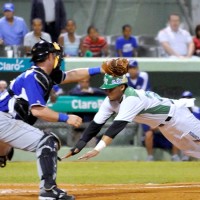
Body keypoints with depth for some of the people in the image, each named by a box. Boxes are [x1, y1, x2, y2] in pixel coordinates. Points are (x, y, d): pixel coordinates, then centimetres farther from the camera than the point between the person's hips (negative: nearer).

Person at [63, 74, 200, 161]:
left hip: (175, 113, -8)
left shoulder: (132, 99, -39)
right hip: (162, 124, 8)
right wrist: (78, 146, -29)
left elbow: (117, 127, -48)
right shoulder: (110, 101, -14)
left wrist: (97, 149, -55)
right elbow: (96, 124, -16)